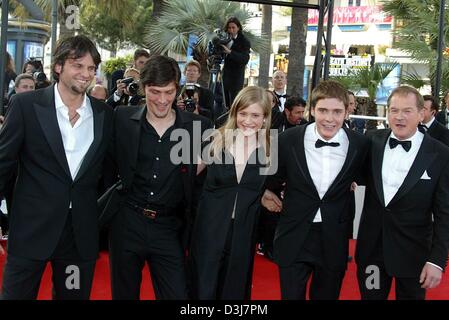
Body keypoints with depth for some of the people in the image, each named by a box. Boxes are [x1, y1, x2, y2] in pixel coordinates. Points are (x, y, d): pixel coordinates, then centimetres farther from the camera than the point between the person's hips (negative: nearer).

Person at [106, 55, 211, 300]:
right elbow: (108, 164, 7)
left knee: (177, 295, 1)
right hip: (127, 223, 1)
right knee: (124, 293, 14)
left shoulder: (196, 126, -2)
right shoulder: (122, 119, 0)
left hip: (169, 229, 0)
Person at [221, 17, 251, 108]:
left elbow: (245, 59, -18)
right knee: (225, 104, 3)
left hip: (236, 77, -5)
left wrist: (230, 52, -28)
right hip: (224, 75, 5)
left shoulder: (244, 42, -4)